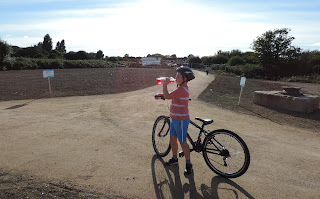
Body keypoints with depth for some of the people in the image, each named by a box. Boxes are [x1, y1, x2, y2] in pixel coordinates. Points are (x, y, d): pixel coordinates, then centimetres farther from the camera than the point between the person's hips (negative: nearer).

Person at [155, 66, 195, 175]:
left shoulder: (182, 89, -23)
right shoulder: (181, 88, 11)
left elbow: (167, 96, -29)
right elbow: (170, 95, 21)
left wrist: (165, 84, -15)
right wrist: (160, 95, 7)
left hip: (181, 120, -10)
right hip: (174, 119, 10)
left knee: (182, 142, 1)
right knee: (172, 139, 18)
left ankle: (188, 164, 17)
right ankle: (174, 158, 36)